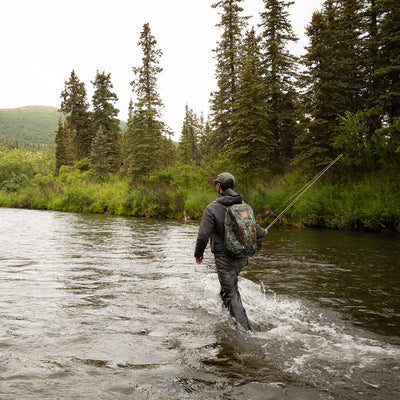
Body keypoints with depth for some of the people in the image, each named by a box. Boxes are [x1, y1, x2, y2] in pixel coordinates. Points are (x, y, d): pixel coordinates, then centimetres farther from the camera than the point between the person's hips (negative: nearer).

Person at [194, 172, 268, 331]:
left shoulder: (212, 208, -13)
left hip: (224, 257, -6)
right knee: (228, 287, 27)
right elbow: (254, 229, 6)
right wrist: (263, 232, 30)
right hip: (242, 257, 6)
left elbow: (203, 235, -16)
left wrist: (198, 254, 2)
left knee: (232, 295, -2)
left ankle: (246, 331, -9)